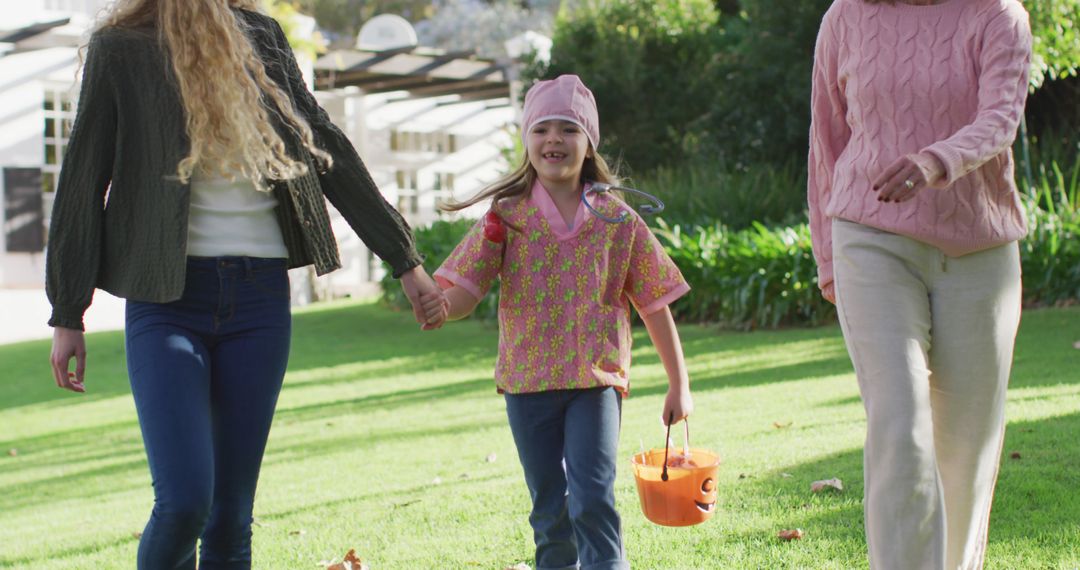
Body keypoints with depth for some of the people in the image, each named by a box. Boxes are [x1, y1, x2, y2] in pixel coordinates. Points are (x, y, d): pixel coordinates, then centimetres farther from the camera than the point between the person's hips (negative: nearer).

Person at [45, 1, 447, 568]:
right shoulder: (121, 49, -1)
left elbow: (327, 150, 15)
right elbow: (82, 181, 1)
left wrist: (404, 260, 16)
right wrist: (67, 316, -1)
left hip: (260, 294, 3)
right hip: (167, 294, -3)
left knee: (232, 515, 3)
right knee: (183, 502, -16)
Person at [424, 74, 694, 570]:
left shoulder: (617, 220, 0)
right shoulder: (507, 217, 0)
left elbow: (655, 304, 5)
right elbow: (464, 290, -6)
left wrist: (679, 385, 6)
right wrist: (439, 306, -30)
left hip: (597, 381, -1)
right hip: (528, 383, 1)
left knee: (592, 499, -16)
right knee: (551, 513, 9)